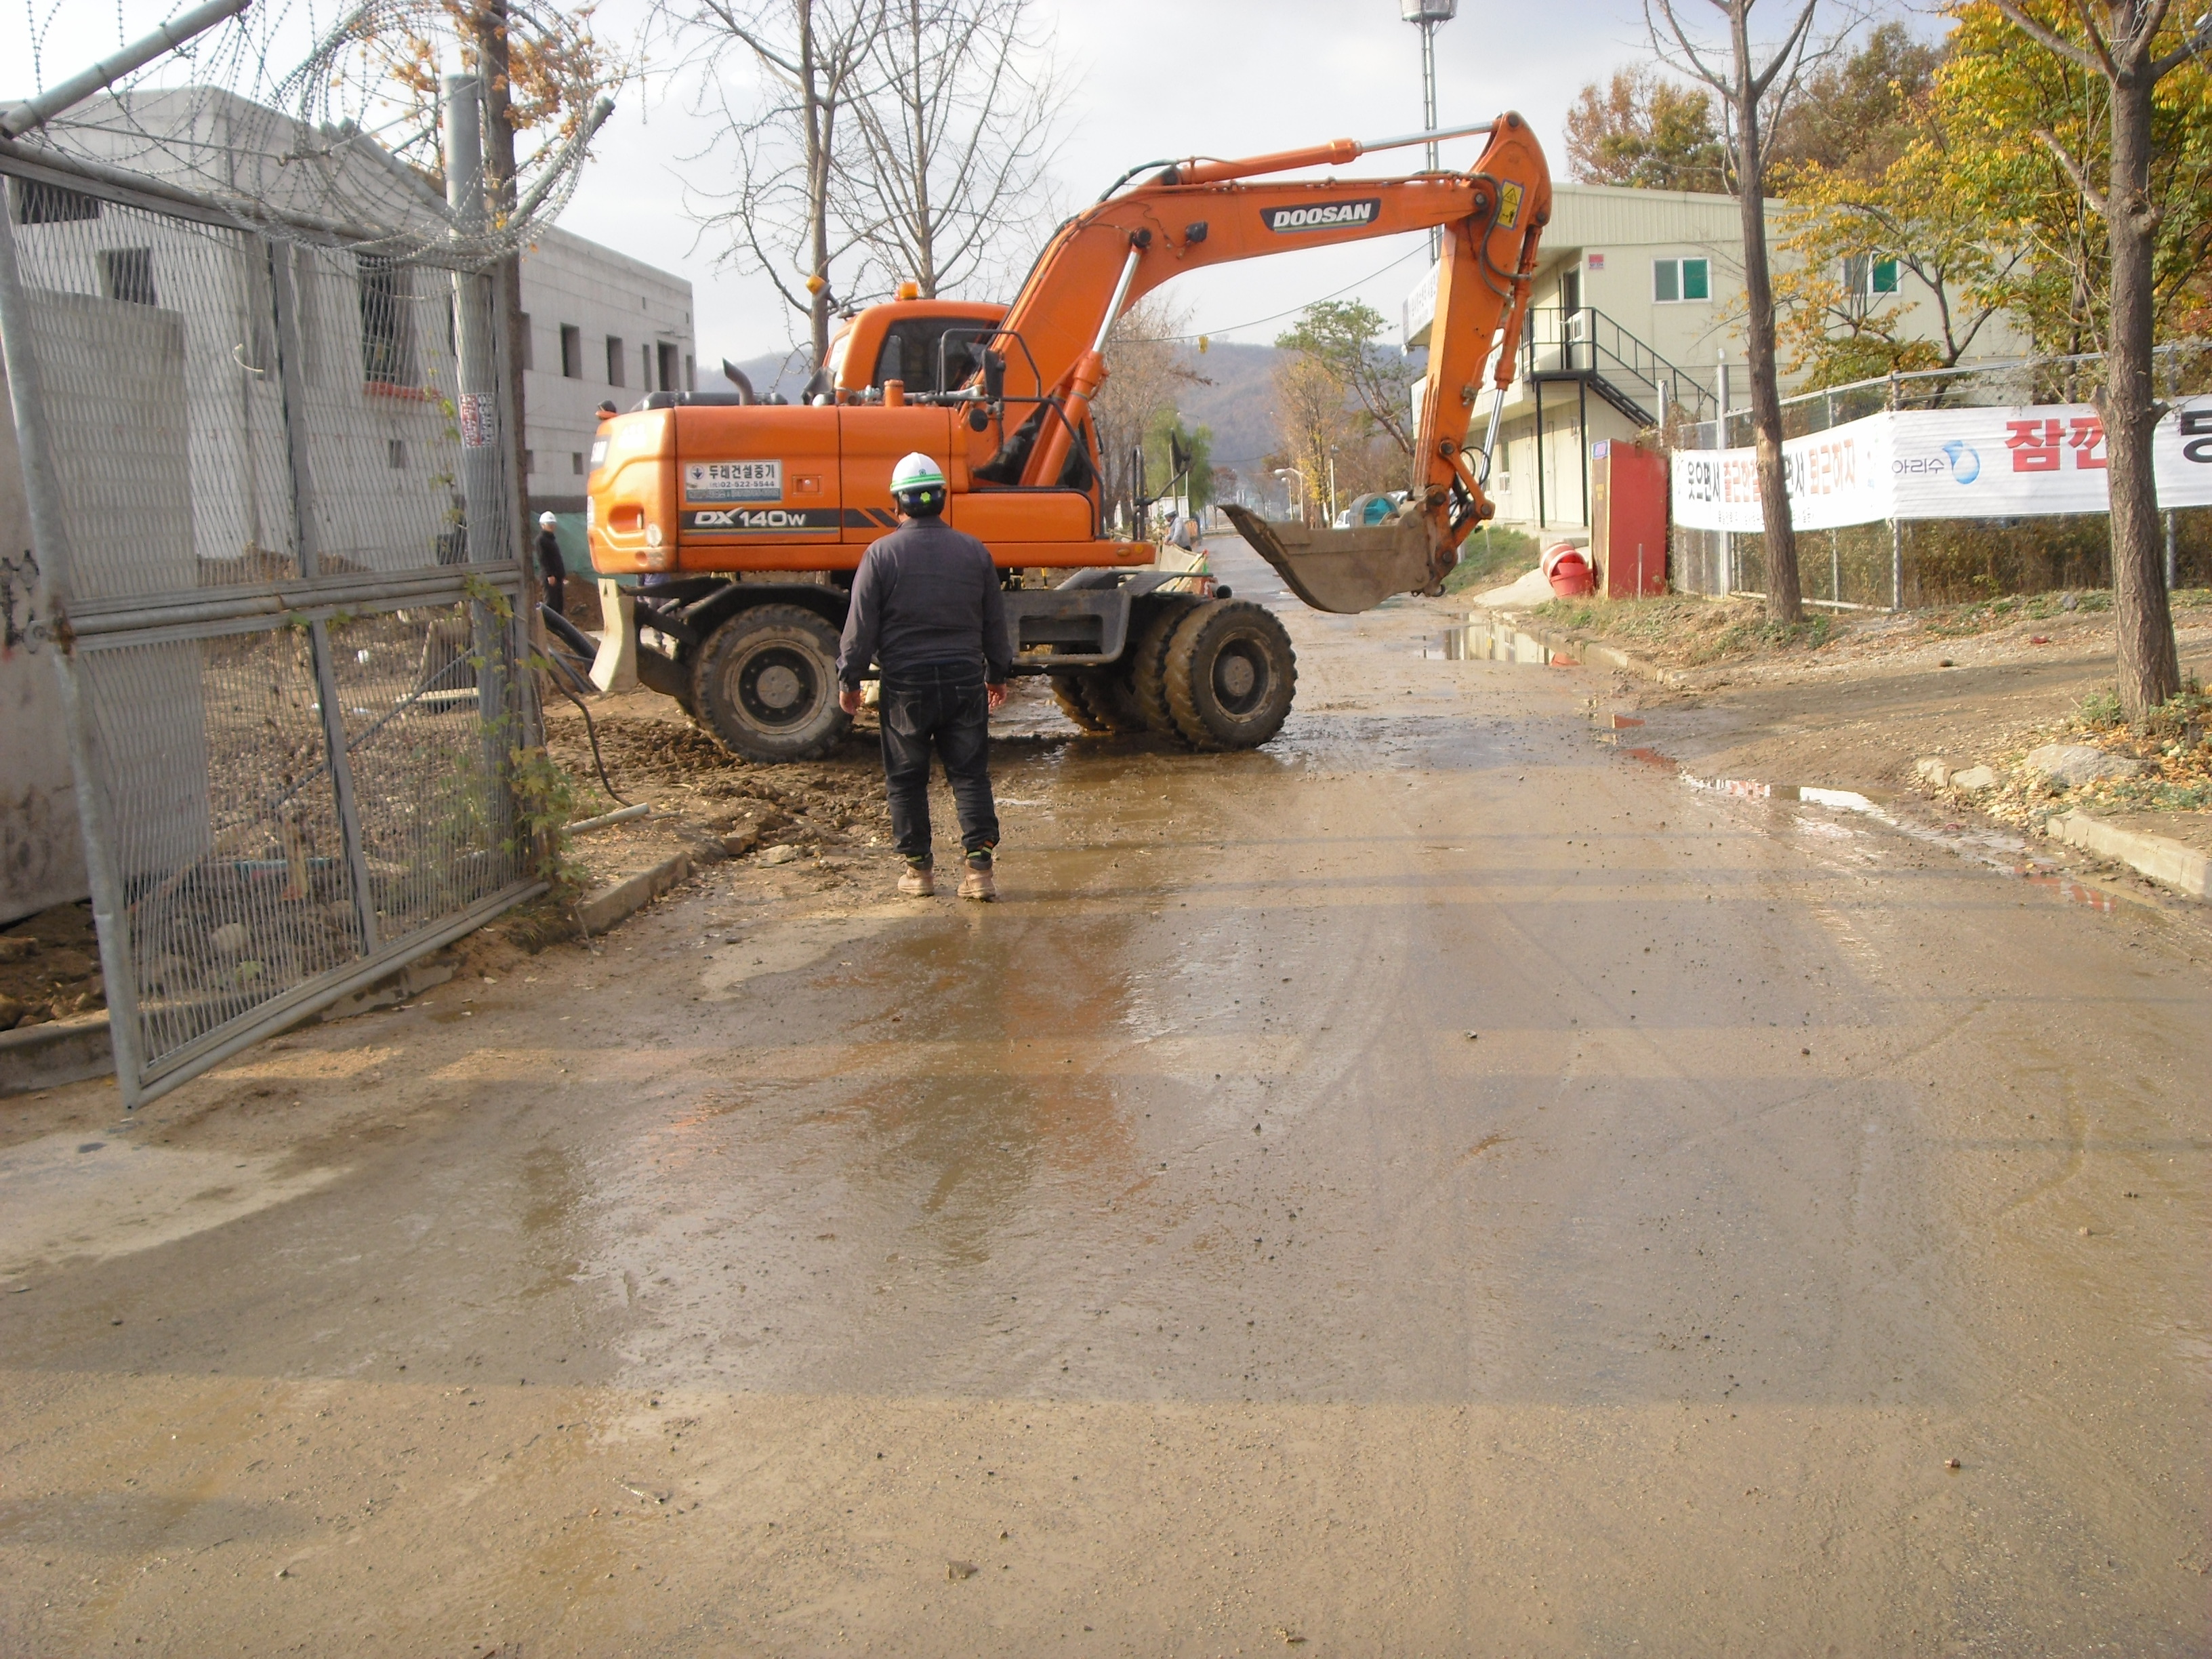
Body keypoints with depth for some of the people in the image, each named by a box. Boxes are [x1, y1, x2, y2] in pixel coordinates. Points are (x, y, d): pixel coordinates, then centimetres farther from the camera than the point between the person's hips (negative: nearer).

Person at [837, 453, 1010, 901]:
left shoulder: (882, 555, -7)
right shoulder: (973, 551, 4)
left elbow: (861, 626, -6)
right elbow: (994, 621, 12)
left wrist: (849, 680, 5)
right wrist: (998, 673, 23)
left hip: (905, 683, -2)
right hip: (965, 678, 2)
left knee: (906, 780, 10)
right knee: (970, 775, 5)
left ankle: (918, 868, 15)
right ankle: (979, 867, -2)